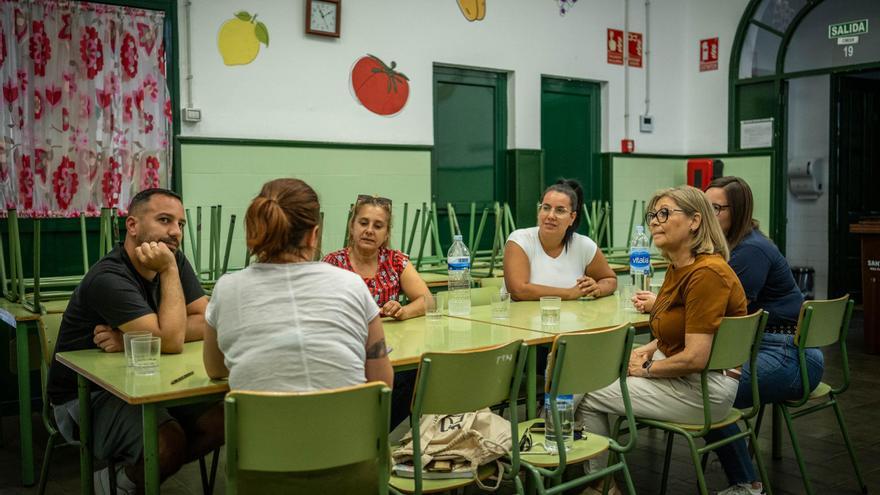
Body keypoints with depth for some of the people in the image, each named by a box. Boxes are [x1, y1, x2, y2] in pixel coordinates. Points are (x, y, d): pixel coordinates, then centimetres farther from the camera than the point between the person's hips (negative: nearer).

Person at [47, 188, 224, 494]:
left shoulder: (174, 261, 0)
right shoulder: (108, 279, -23)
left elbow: (208, 323, -11)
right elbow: (171, 342, -31)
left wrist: (131, 339, -21)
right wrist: (169, 272, -23)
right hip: (84, 396, -7)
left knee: (223, 419, -13)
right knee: (170, 442, -30)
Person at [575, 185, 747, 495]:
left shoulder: (706, 272, -24)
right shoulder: (677, 266, 6)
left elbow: (695, 358, -27)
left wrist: (646, 369, -11)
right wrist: (648, 350, 4)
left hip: (703, 388, -9)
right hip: (678, 372, 9)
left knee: (587, 396, -5)